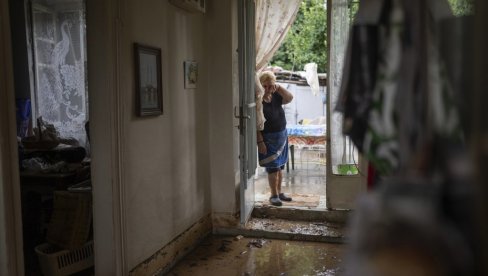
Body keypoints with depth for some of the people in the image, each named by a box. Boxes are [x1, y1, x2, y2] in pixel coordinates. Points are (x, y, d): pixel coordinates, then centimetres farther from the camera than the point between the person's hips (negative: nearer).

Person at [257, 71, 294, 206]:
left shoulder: (276, 96, 4)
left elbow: (289, 98, -9)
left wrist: (279, 87, -19)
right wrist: (260, 141, -20)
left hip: (282, 135, 6)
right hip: (267, 138, -6)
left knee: (280, 166, 14)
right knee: (273, 167, -4)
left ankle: (279, 192, 26)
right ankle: (274, 195, 8)